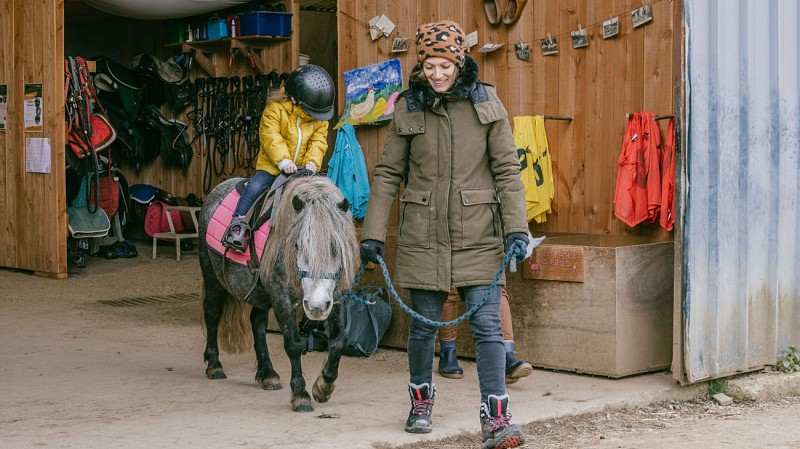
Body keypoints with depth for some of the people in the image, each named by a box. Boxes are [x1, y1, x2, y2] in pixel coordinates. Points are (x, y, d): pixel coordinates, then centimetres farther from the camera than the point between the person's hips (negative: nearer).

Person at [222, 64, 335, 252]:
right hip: (271, 165, -4)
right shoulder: (276, 108, -13)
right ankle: (238, 224, -13)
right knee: (255, 187, -23)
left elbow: (319, 140, -2)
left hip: (303, 168, 4)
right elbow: (270, 136, -20)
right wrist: (283, 161, -31)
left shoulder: (320, 118, 2)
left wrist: (312, 162, -21)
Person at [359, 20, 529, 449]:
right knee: (424, 323, 11)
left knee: (487, 325, -6)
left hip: (478, 234, -1)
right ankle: (421, 400, 32)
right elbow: (388, 173, 6)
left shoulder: (487, 103, 0)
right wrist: (372, 233, 1)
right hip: (423, 233, 1)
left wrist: (517, 228, -9)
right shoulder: (408, 109, 2)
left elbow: (507, 170, 0)